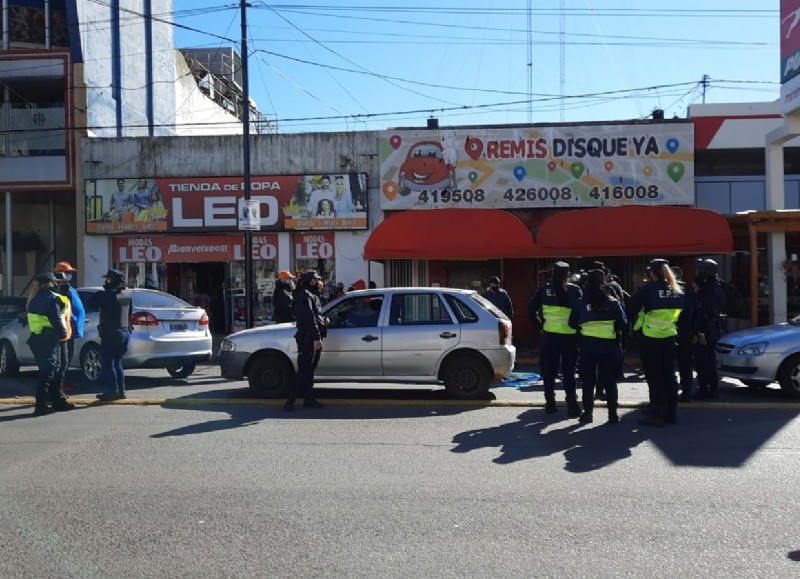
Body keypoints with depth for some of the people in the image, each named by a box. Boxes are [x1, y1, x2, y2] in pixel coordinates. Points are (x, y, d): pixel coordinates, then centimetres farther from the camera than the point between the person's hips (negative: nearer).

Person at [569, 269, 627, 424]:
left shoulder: (582, 303, -2)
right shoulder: (613, 302, -4)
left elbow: (572, 323, 3)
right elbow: (623, 324, -5)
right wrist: (618, 334, 13)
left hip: (587, 346, 0)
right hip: (608, 346, 0)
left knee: (588, 381, 9)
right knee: (610, 381, 9)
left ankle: (587, 413, 9)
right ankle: (613, 414, 10)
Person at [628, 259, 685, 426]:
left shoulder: (648, 289, -12)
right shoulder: (675, 290, 4)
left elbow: (633, 307, -8)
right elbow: (680, 309, 11)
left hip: (651, 338, -5)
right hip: (670, 336, 5)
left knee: (654, 376, 1)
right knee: (669, 374, 13)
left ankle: (656, 414, 1)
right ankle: (671, 412, 18)